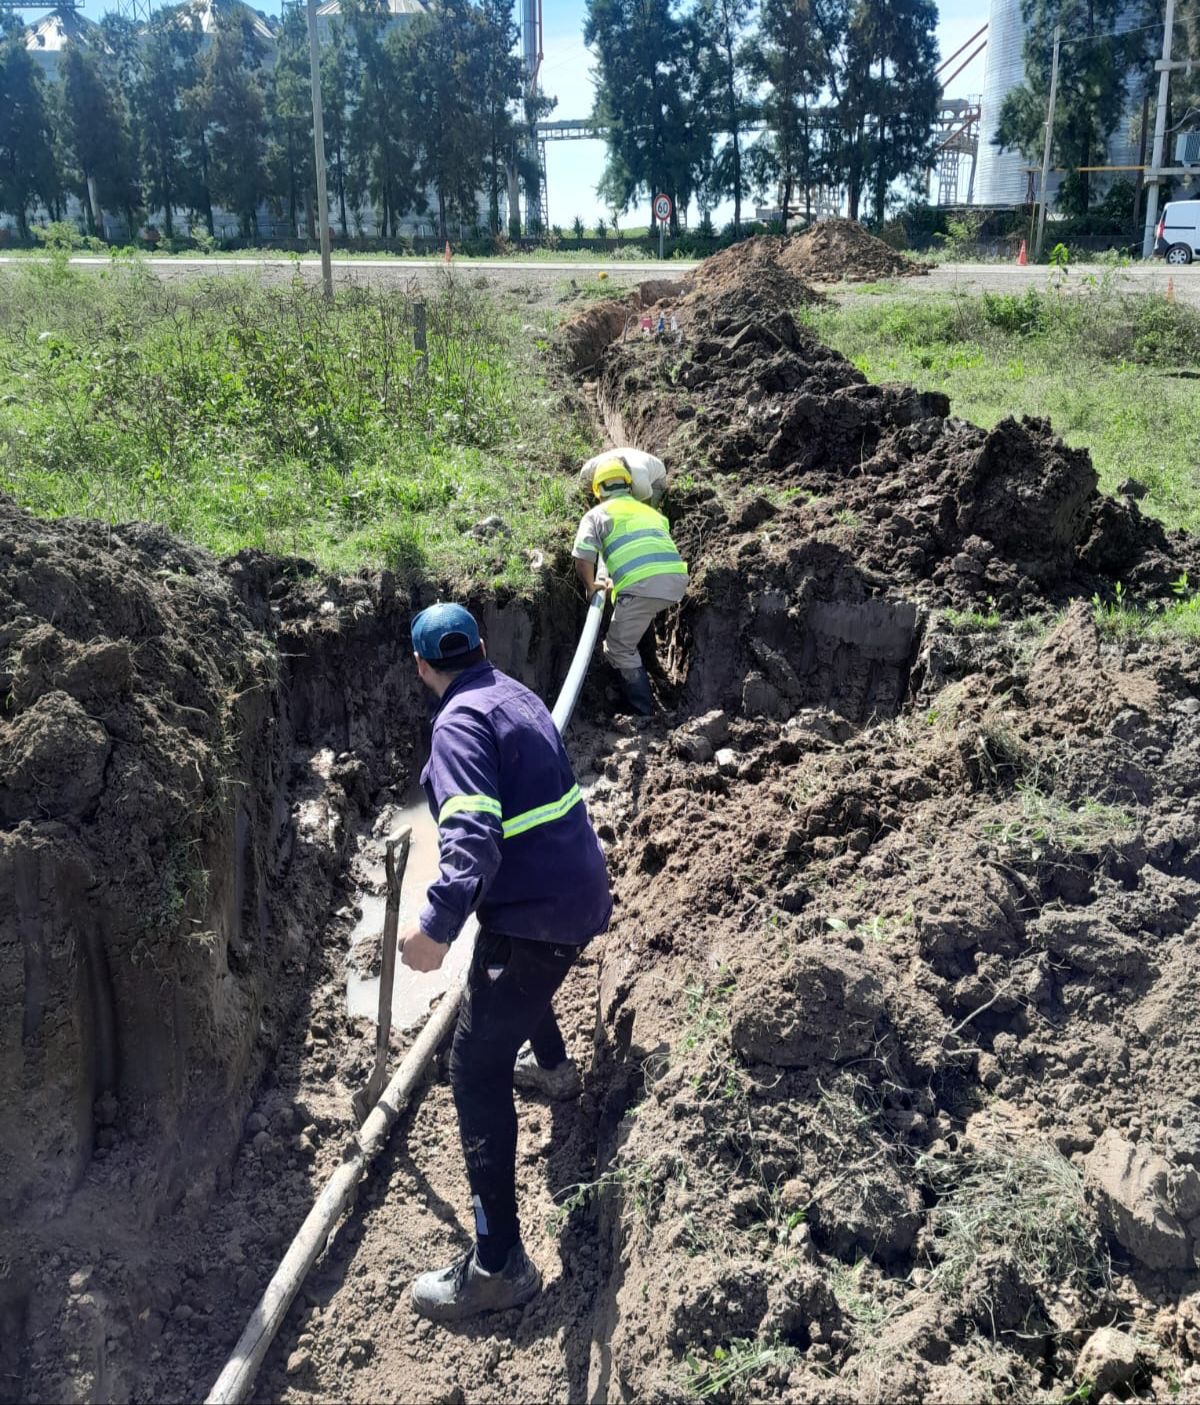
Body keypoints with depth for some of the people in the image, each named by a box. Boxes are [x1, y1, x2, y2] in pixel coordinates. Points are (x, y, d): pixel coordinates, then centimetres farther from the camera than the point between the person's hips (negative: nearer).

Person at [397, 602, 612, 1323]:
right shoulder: (515, 694, 9)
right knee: (518, 976, 38)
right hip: (581, 894, 9)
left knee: (476, 1071, -5)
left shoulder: (462, 723, -17)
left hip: (535, 913, -9)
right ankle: (553, 1066, 63)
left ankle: (499, 1265, -4)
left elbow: (473, 837, -31)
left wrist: (438, 925, -40)